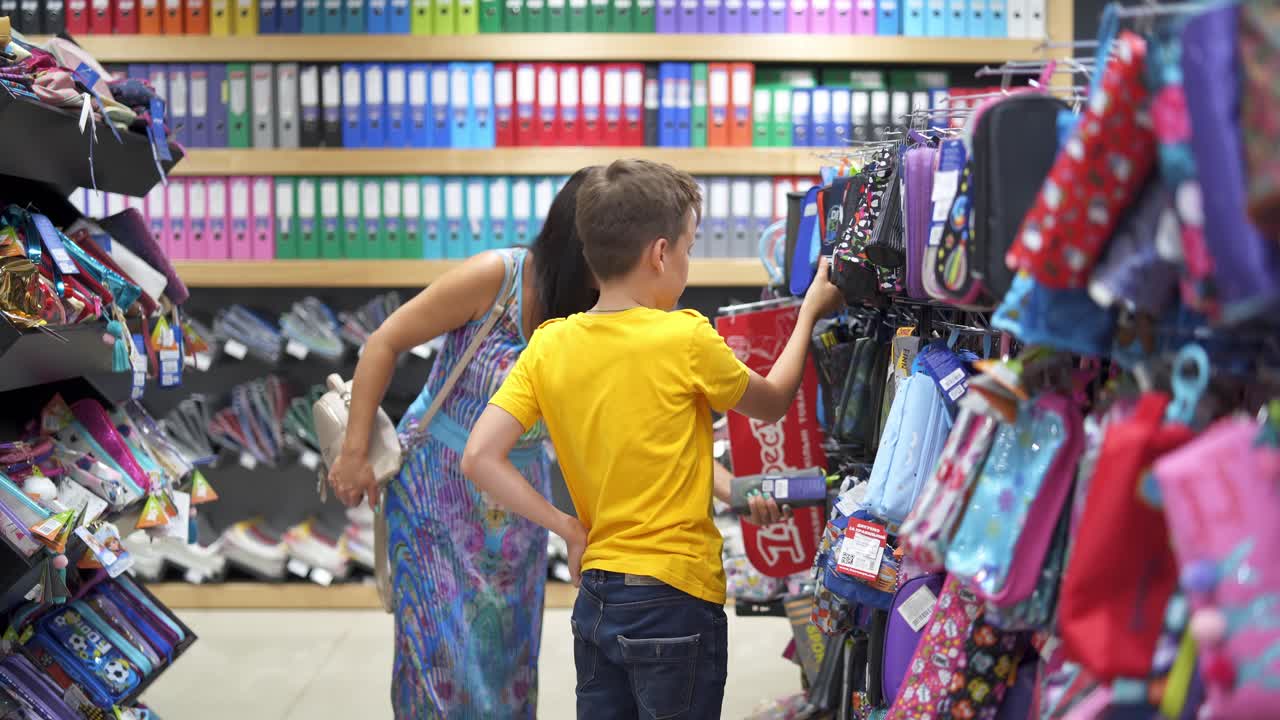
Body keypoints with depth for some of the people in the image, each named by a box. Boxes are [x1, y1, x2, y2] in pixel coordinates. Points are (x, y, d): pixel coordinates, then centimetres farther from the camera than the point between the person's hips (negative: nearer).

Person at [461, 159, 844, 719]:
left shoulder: (548, 345, -1)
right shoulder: (686, 340, -13)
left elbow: (480, 458, -7)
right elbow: (771, 403, 5)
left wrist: (568, 528, 0)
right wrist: (810, 315, 18)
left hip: (594, 602, 5)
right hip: (675, 599, -5)